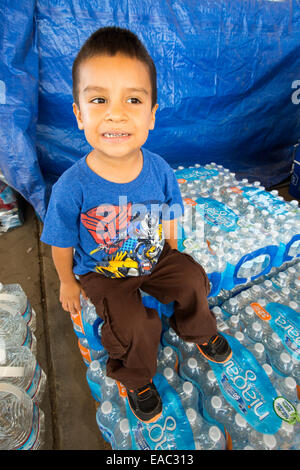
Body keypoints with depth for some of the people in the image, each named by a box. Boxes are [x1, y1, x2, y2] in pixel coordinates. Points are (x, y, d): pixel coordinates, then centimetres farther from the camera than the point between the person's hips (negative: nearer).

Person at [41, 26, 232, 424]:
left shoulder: (160, 171, -17)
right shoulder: (71, 188, -27)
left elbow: (169, 217, 2)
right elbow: (62, 245, -11)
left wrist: (172, 252, 11)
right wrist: (67, 283, 3)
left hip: (154, 258, 4)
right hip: (102, 273, -3)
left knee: (193, 279, -4)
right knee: (134, 324, -19)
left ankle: (197, 331, 32)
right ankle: (136, 379, 18)